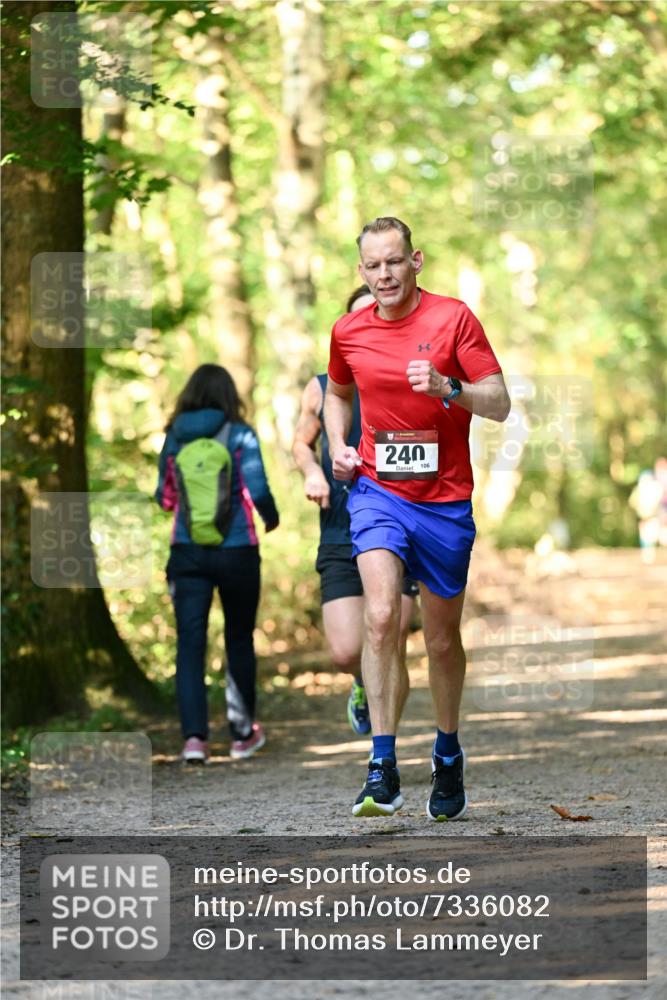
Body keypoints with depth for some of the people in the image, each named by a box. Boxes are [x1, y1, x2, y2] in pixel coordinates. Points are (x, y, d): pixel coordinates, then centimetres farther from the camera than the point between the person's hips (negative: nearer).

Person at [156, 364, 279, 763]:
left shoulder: (174, 439, 3)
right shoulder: (240, 436, -7)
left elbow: (165, 498, 11)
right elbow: (257, 490, -15)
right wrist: (272, 518, 5)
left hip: (188, 552, 1)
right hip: (237, 551, -1)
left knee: (190, 644, -2)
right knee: (239, 640, 14)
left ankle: (194, 736, -16)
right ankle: (243, 733, 23)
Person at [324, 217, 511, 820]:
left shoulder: (453, 318, -5)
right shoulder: (348, 332, 4)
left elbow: (499, 405, -5)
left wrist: (447, 387, -23)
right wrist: (339, 447, 7)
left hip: (445, 499, -1)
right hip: (377, 491, 1)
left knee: (443, 638, 10)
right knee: (381, 616, -21)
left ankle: (449, 754, 34)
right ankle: (382, 770, -23)